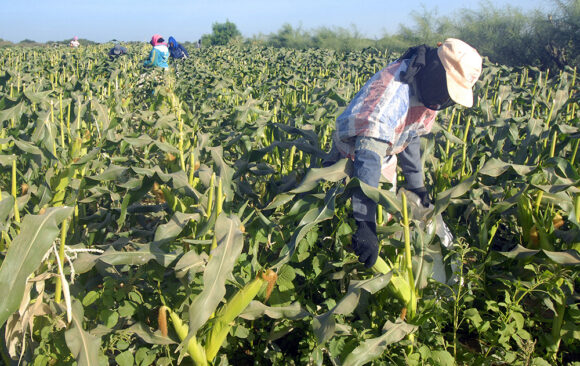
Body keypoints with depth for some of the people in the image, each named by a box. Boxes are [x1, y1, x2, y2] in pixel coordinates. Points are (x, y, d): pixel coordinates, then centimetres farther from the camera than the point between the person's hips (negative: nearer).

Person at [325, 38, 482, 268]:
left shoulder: (427, 93, -10)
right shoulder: (395, 88, -39)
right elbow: (368, 156, -47)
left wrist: (416, 185, 9)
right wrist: (366, 223, -52)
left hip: (385, 157, 8)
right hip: (352, 157, -8)